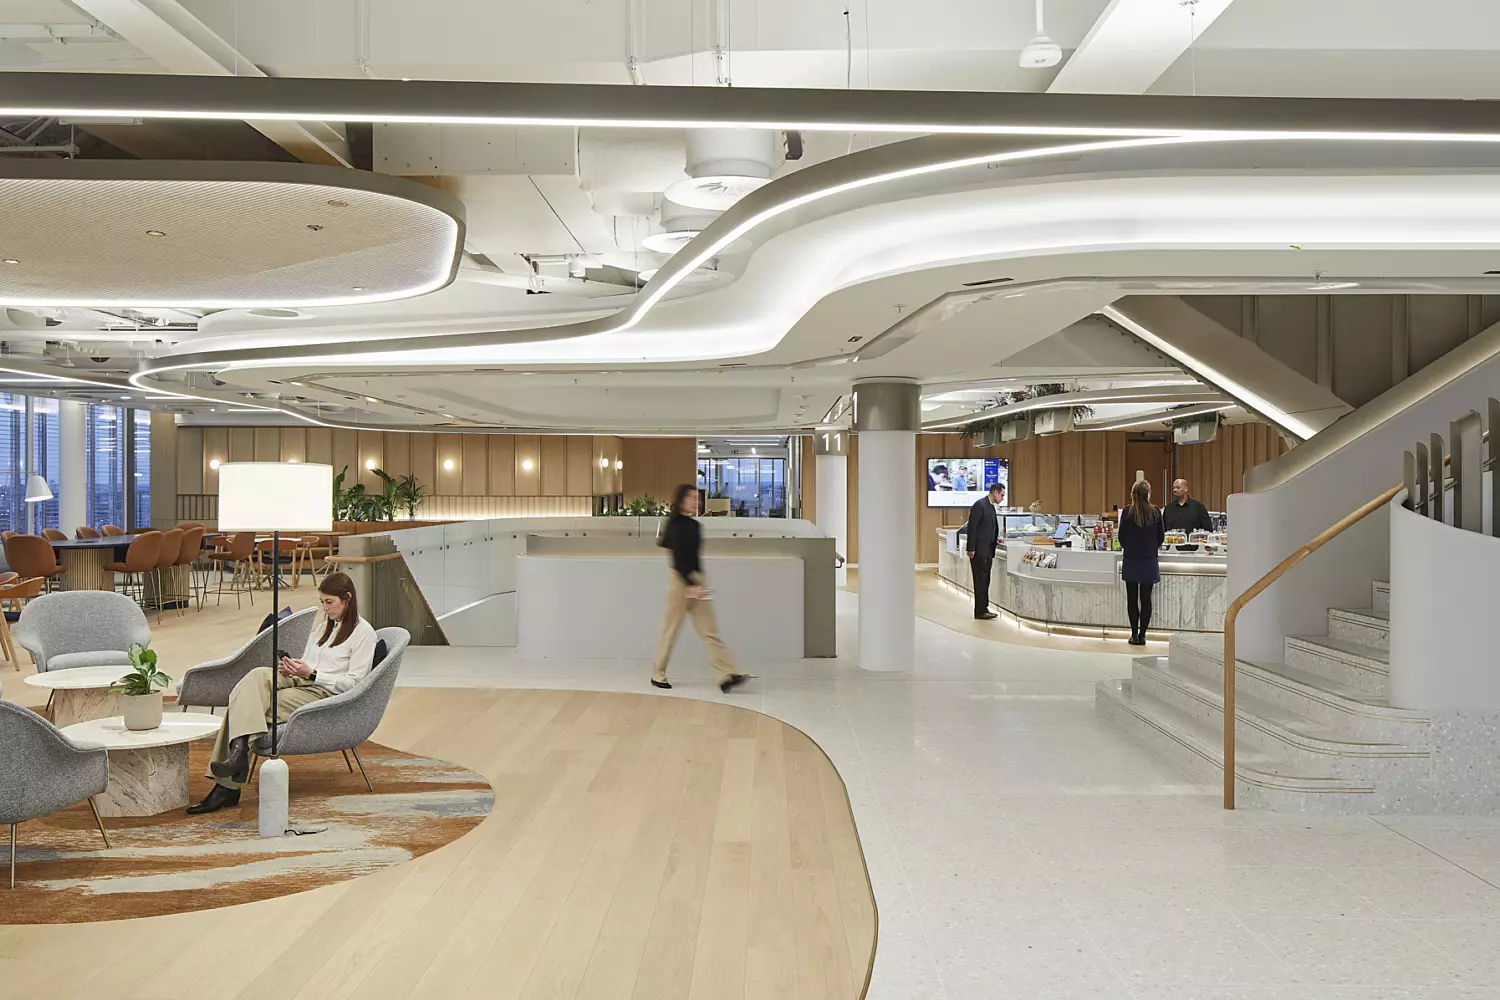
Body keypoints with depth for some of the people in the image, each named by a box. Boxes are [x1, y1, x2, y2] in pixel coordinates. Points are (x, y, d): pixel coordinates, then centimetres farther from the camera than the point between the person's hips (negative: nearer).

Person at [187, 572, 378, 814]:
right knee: (258, 675, -27)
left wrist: (311, 673, -13)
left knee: (248, 705, -26)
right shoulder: (321, 628, 28)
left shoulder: (363, 632, 2)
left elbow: (352, 683, -6)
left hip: (326, 694, -7)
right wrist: (291, 668, 2)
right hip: (300, 684, 7)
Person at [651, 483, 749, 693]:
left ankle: (727, 676, -6)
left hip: (696, 580, 7)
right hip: (680, 580, -7)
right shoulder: (675, 526, -11)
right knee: (671, 629, 4)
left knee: (710, 631, 0)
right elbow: (678, 560, -16)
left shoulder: (694, 526, 11)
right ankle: (658, 675, 19)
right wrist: (691, 584, -23)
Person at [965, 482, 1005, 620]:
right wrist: (971, 549, -19)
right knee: (980, 581, -5)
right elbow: (972, 527, -17)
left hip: (988, 550, 9)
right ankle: (980, 612, -1)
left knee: (985, 581, 11)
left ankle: (983, 608, 17)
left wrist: (995, 539, 9)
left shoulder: (992, 506, 14)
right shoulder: (980, 505, -14)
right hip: (979, 550, -9)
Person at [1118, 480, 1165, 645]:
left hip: (1131, 561, -1)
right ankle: (1142, 635, 6)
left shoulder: (1127, 512, -8)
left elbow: (1121, 536, -2)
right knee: (1146, 599, 6)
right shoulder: (1156, 512, -5)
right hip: (1149, 560, 1)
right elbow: (1161, 536, 3)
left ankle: (1135, 634, 6)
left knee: (1132, 599, 6)